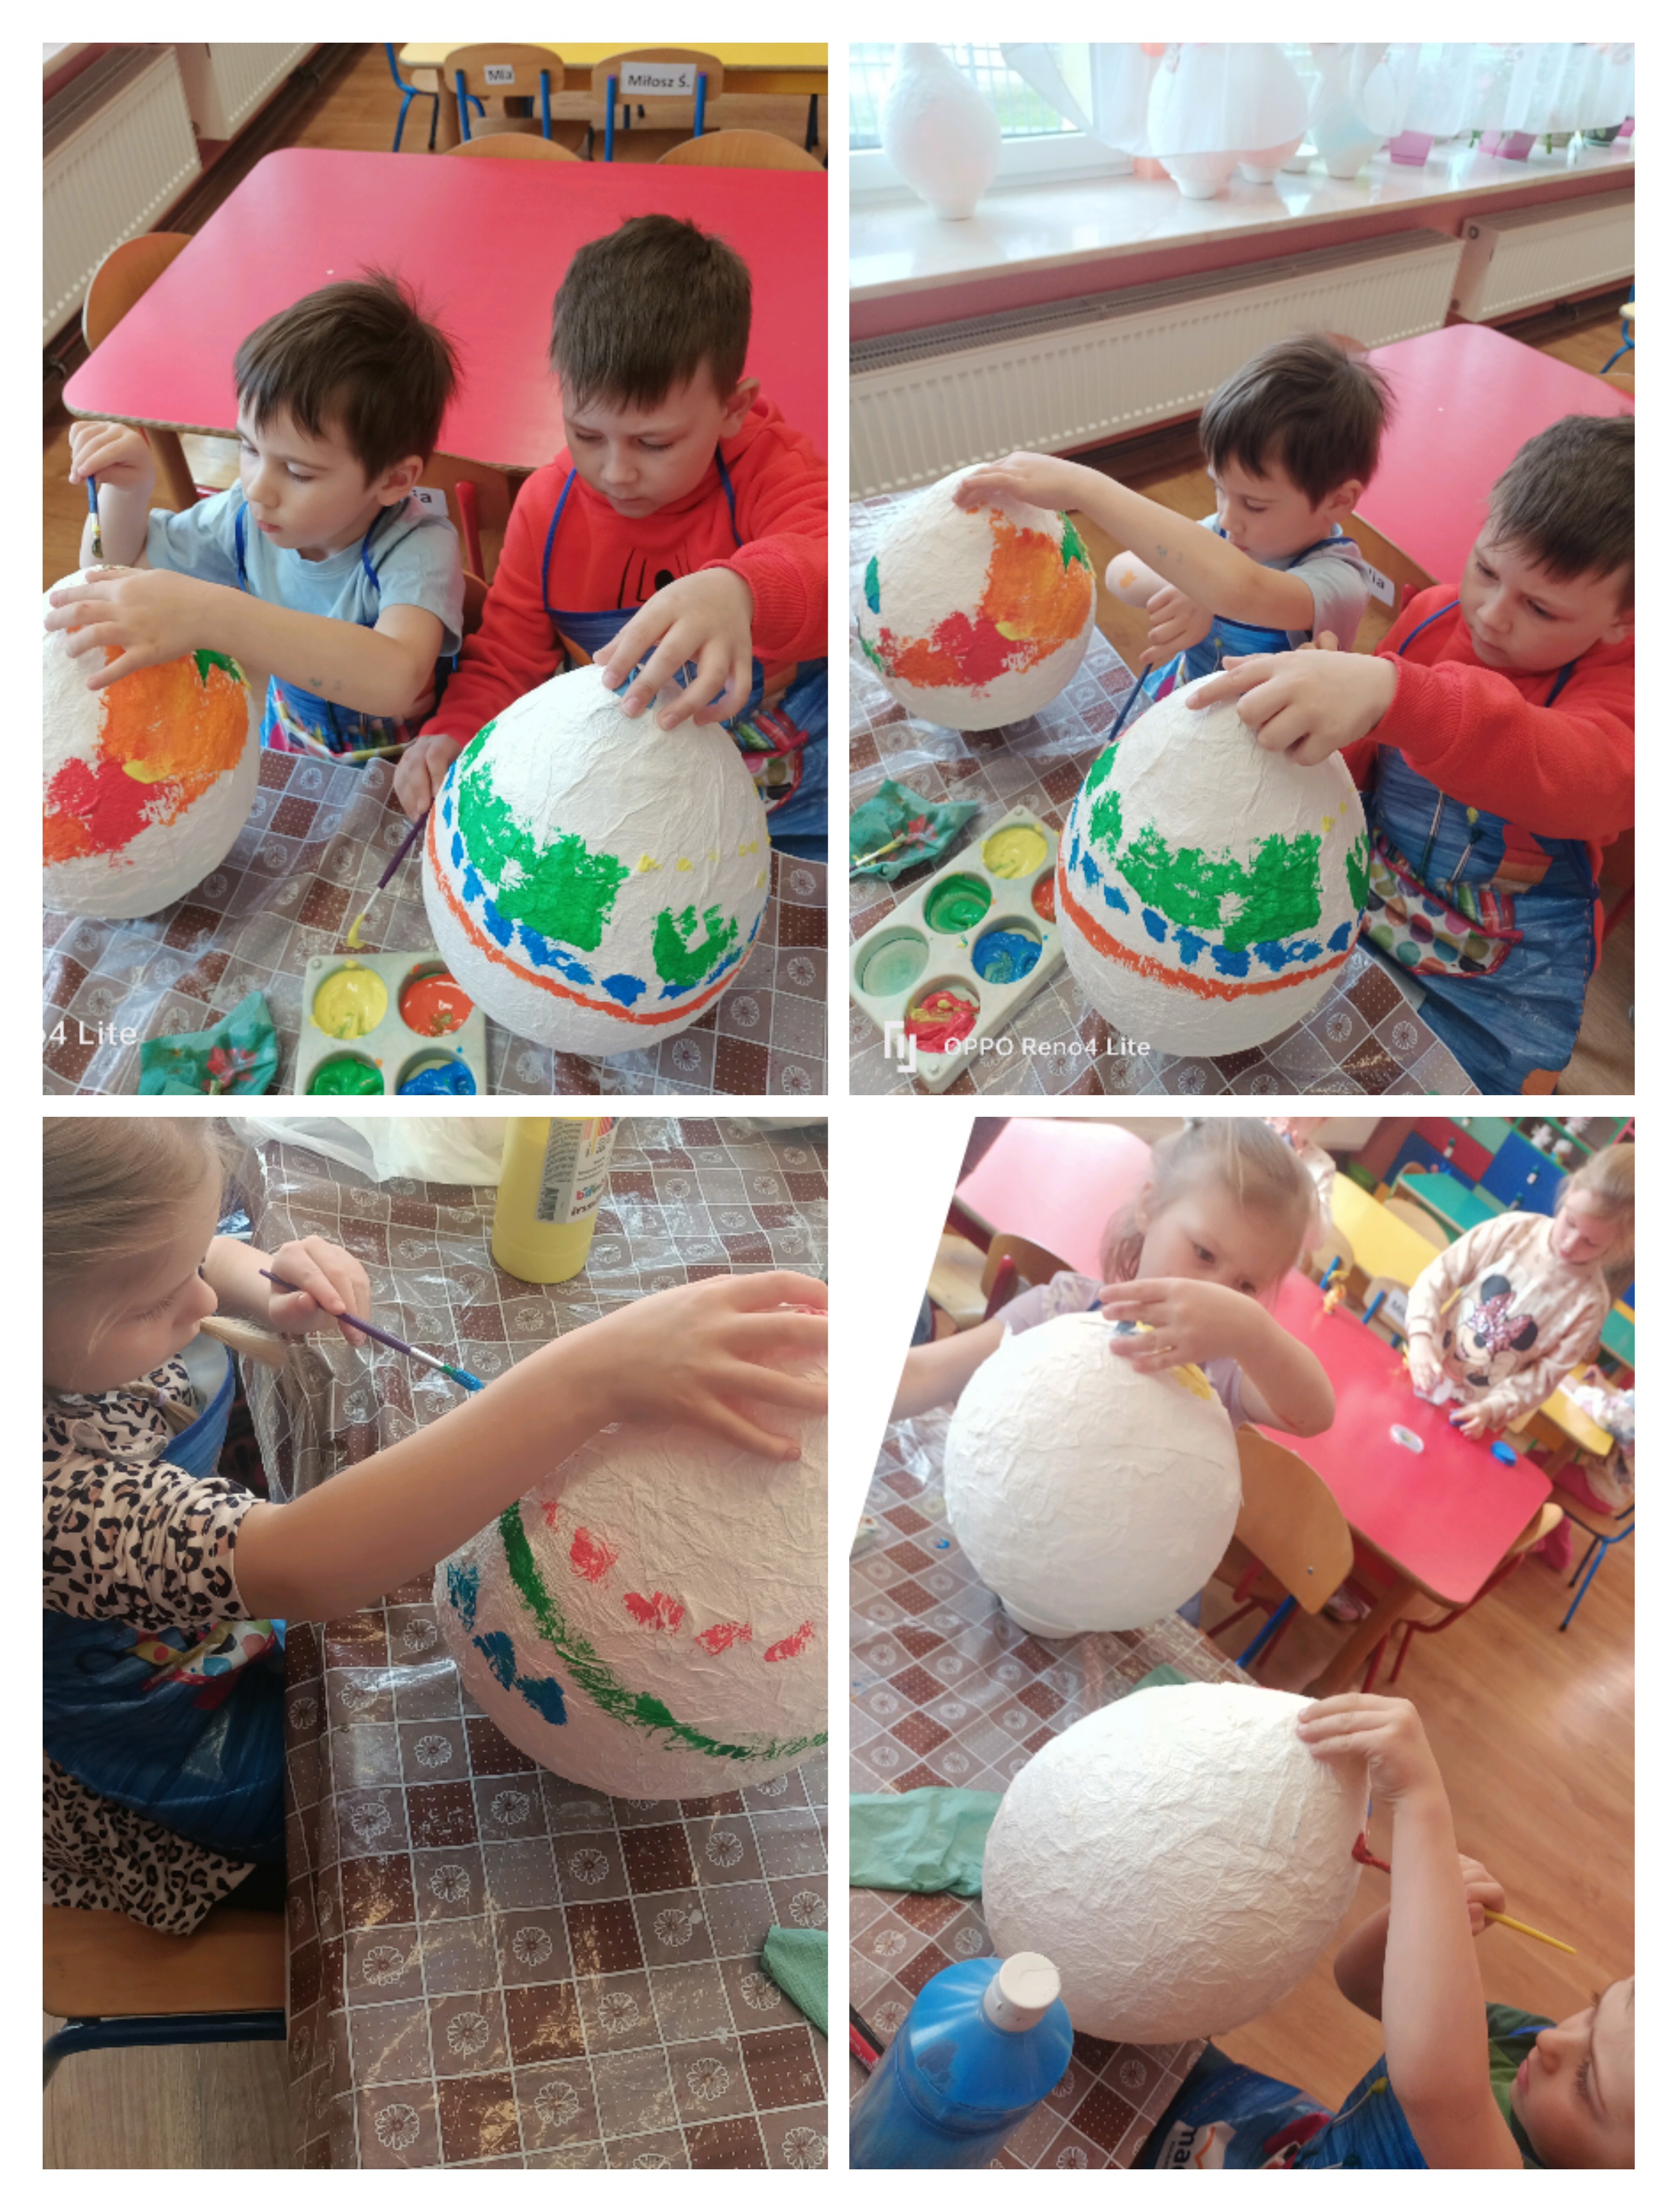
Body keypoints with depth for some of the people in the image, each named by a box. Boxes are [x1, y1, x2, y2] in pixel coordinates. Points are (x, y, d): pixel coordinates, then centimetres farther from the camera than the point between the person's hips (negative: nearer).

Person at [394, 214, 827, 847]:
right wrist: (453, 736, -15)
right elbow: (505, 659, 8)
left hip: (788, 797, -5)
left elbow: (820, 558, -36)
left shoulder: (770, 469, -13)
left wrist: (739, 592, -60)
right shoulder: (547, 507, 0)